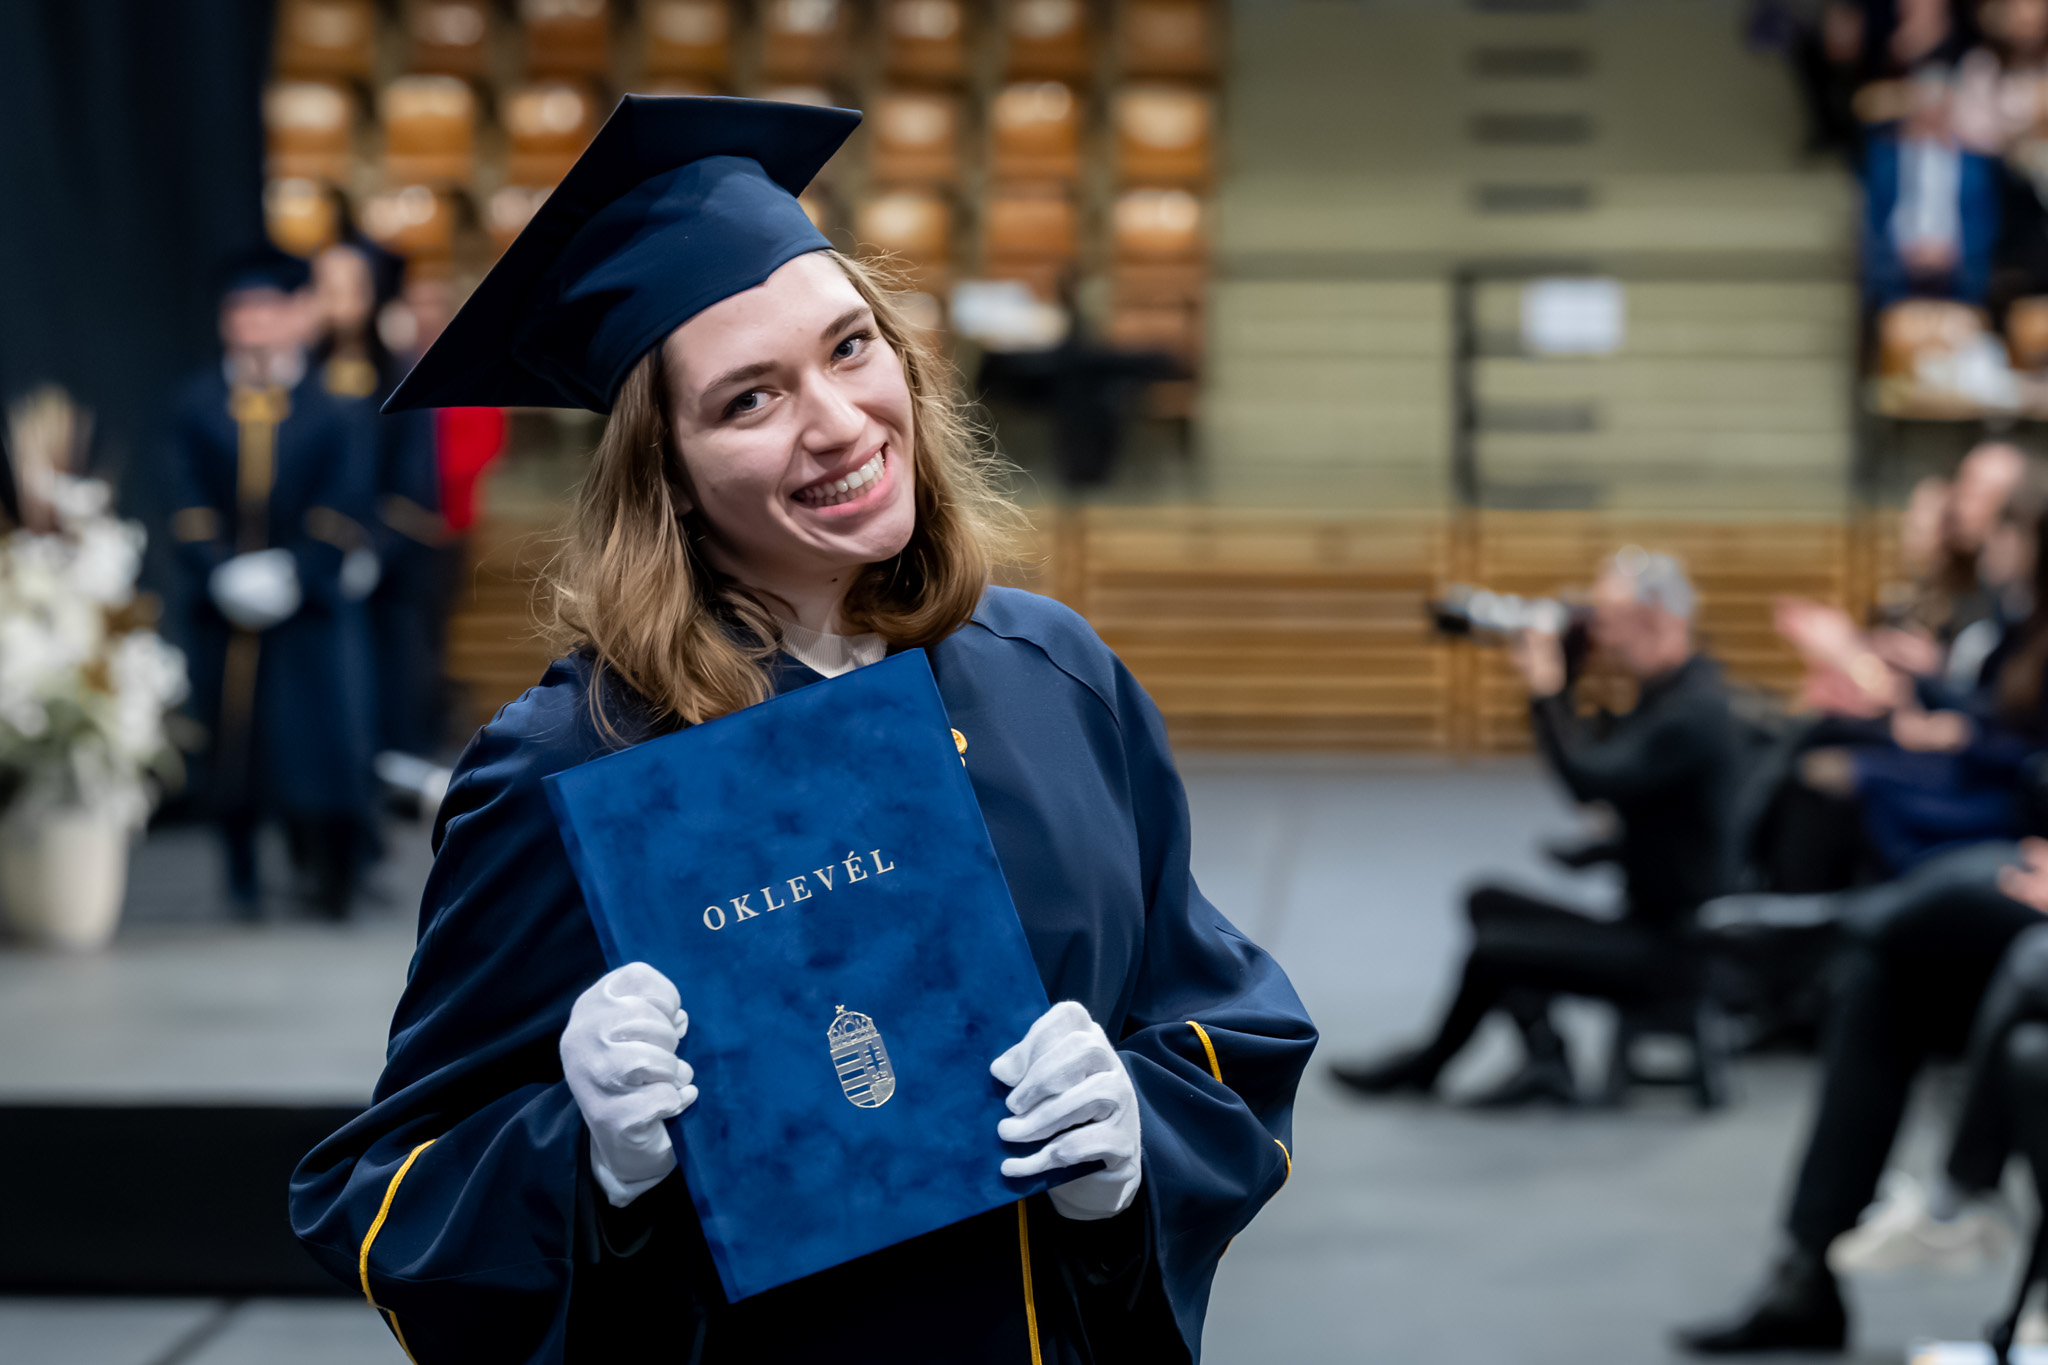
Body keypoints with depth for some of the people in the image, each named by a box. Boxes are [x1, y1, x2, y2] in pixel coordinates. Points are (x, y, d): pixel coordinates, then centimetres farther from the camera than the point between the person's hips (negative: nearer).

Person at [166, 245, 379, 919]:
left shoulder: (336, 408, 1)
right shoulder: (197, 405, 6)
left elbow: (344, 510, -5)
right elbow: (190, 509, 1)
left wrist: (293, 573, -17)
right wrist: (222, 574, -14)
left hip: (312, 604, -2)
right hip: (226, 608, 2)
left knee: (320, 735, -5)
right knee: (232, 744, 5)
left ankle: (332, 877, 6)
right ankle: (242, 876, 17)